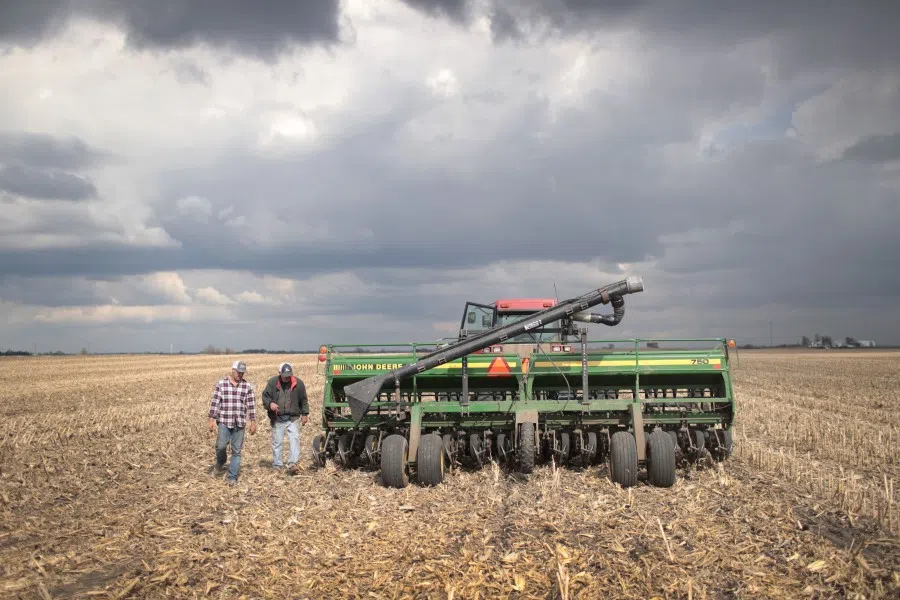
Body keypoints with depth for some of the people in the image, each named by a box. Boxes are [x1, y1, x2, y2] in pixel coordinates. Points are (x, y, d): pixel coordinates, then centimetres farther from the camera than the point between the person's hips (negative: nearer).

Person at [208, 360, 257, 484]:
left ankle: (232, 477, 11)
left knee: (237, 450, 2)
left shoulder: (247, 386, 4)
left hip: (240, 423, 2)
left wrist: (253, 422, 3)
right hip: (224, 421, -1)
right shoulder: (221, 383, 0)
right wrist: (212, 419, -4)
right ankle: (220, 462, 22)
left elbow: (251, 405, 5)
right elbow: (214, 402, 0)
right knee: (221, 445, -12)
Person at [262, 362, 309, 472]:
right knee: (277, 442, 7)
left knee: (295, 438, -13)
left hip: (293, 418, 0)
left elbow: (304, 400, 7)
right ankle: (277, 465, 19)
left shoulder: (298, 383, -2)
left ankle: (292, 462, -11)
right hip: (277, 419, 0)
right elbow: (265, 396, 1)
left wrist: (305, 414, 5)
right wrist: (270, 403, -20)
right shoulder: (273, 382, -4)